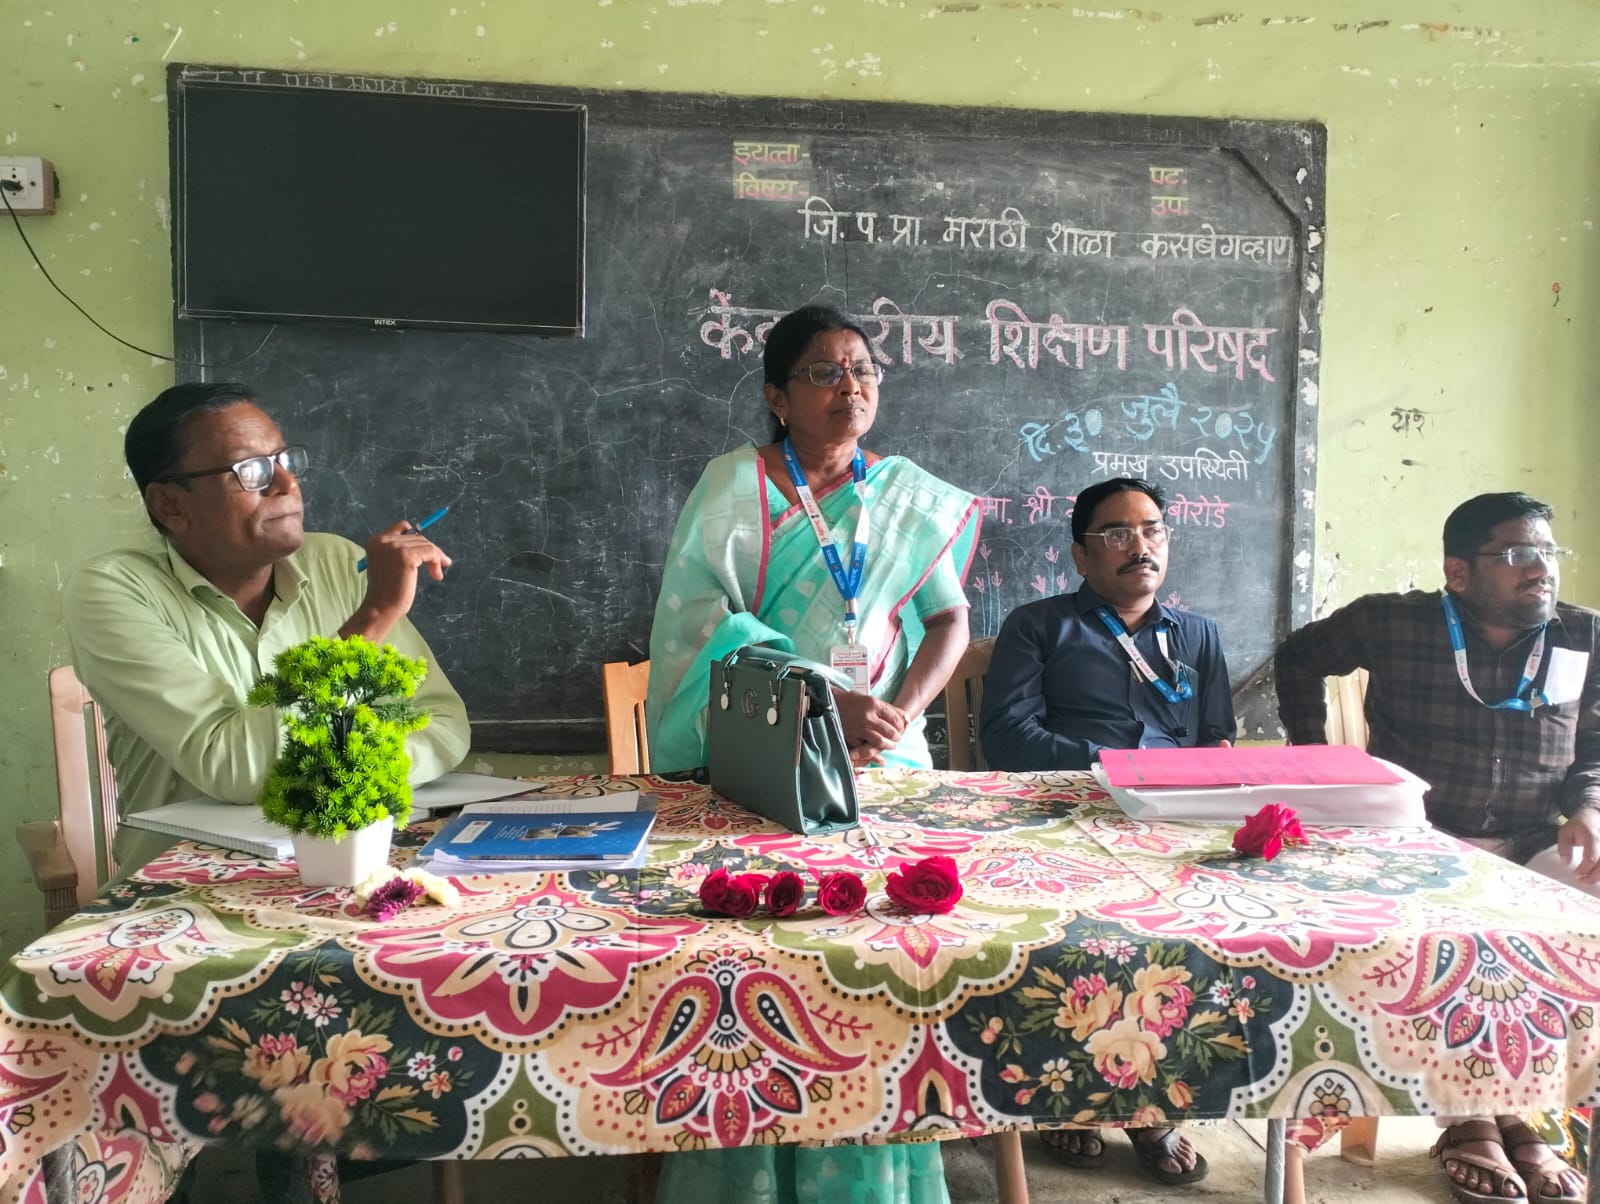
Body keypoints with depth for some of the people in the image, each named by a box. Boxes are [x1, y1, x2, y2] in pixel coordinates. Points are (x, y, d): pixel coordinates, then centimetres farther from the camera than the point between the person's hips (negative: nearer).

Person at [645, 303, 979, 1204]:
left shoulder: (913, 497, 13)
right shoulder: (733, 486, 3)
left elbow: (950, 620, 9)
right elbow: (708, 630, -5)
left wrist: (901, 710, -9)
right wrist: (822, 702, -17)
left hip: (879, 751, 2)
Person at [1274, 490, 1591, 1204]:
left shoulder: (1584, 639, 6)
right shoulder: (1393, 623, -4)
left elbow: (1594, 752, 13)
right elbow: (1298, 659, 11)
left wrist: (1586, 809, -9)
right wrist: (1314, 767, 6)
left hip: (1532, 845, 3)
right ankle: (1469, 1115, -7)